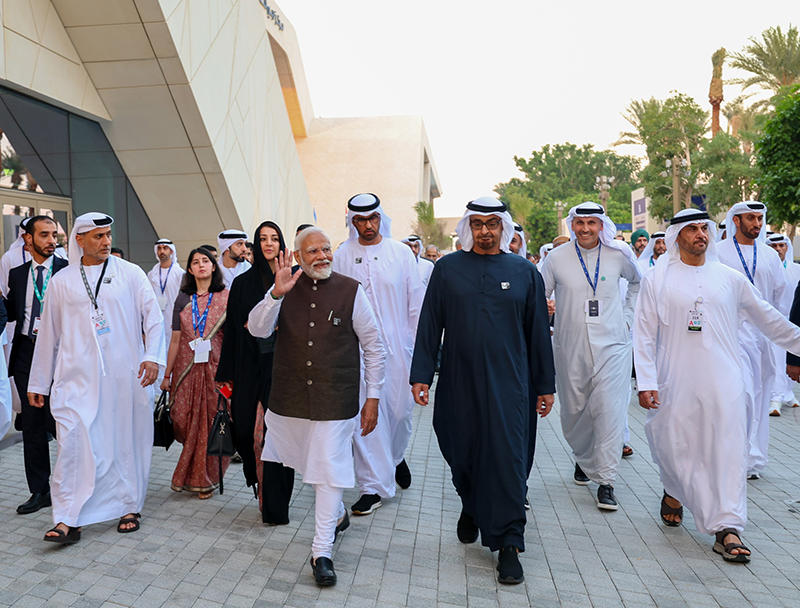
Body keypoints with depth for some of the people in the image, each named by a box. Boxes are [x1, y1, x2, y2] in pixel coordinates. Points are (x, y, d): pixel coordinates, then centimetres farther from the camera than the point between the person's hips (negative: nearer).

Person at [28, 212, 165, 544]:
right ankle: (68, 520, 0)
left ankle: (130, 507, 22)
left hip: (126, 376, 0)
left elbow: (153, 316, 3)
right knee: (72, 442, -7)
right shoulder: (61, 281, 9)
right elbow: (48, 333, 14)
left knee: (128, 440, 6)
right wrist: (38, 382, 15)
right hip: (77, 378, 1)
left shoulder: (131, 273, 4)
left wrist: (153, 356, -12)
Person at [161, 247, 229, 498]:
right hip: (186, 370, 2)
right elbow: (175, 339, 8)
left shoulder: (226, 297, 1)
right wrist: (167, 374, 8)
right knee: (186, 423, 4)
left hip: (215, 369, -2)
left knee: (211, 424, 1)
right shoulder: (183, 299, 7)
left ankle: (205, 479, 19)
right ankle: (188, 477, 25)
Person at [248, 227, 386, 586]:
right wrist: (276, 294, -24)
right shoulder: (286, 290, 2)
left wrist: (373, 397, -3)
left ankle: (322, 551, 11)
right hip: (291, 399, 3)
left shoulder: (350, 291, -5)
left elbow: (373, 346, -1)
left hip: (336, 401, -3)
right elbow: (257, 330, -9)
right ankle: (337, 514, 46)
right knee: (309, 464, 19)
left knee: (329, 470, -2)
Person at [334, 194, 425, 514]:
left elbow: (416, 301, 5)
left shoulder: (401, 253, 2)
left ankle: (396, 455, 41)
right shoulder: (342, 256, 2)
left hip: (397, 345, 1)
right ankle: (372, 486, 10)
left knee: (401, 408, 8)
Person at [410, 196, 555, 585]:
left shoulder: (525, 272, 6)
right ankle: (471, 508, 42)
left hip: (508, 383, -1)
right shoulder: (447, 269, 6)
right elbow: (429, 325, 5)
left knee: (507, 457, -4)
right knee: (461, 452, 12)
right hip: (458, 382, 1)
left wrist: (544, 385, 8)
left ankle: (508, 545, 8)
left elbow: (538, 332, 8)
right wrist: (421, 375, -2)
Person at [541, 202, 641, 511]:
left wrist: (627, 315, 13)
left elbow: (637, 282, 21)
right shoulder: (557, 258, -1)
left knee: (609, 410, -9)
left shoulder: (618, 254, 1)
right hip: (570, 347, 1)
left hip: (611, 345, -1)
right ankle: (583, 459, 39)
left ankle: (606, 481, 1)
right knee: (574, 411, 11)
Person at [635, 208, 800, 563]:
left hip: (723, 382, 2)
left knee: (728, 452, -4)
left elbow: (767, 319, 21)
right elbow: (644, 335, -1)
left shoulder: (730, 278, 9)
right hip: (675, 384, -1)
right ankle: (674, 493, 37)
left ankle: (727, 528, 2)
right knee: (676, 449, 6)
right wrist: (646, 382, -8)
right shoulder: (657, 280, 2)